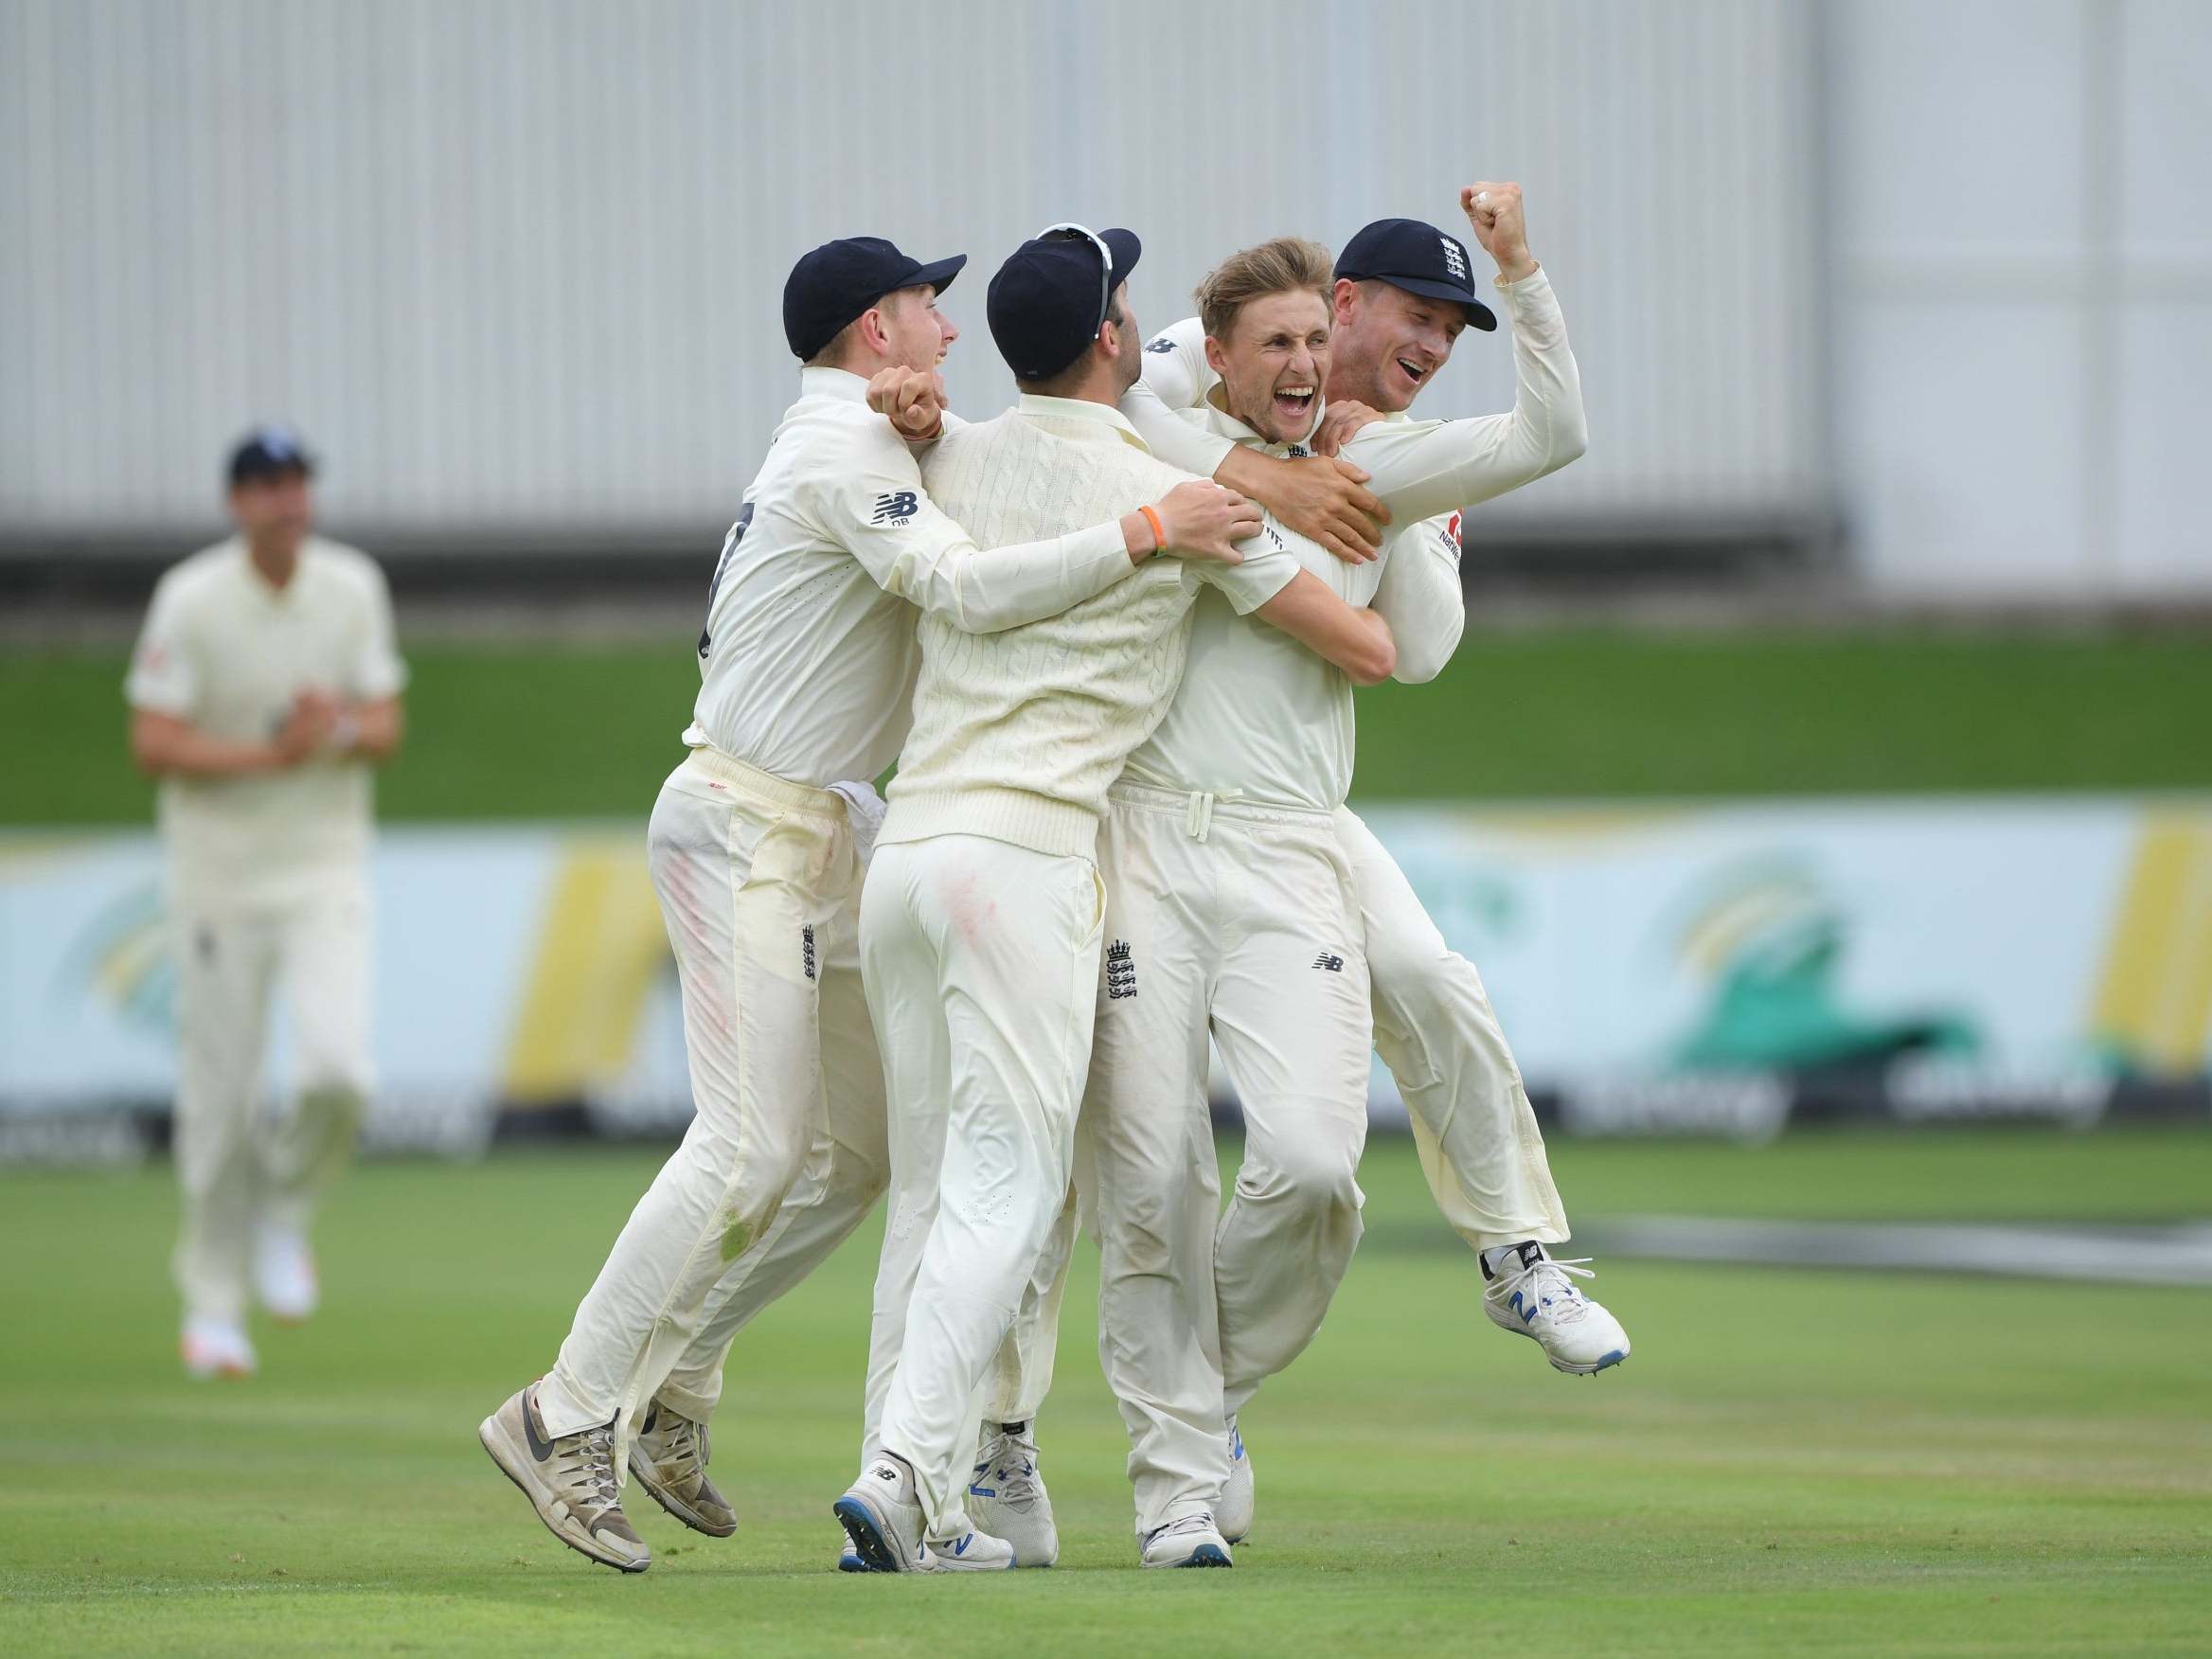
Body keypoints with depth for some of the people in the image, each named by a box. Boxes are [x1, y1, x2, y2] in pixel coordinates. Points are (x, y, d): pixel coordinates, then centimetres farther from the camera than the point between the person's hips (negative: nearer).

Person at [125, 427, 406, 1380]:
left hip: (326, 870, 2)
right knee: (218, 1091, 1)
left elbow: (386, 728, 4)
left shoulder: (353, 589, 2)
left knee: (336, 1068, -18)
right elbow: (153, 745, -12)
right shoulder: (191, 601, -9)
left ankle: (282, 1211, 12)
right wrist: (270, 754, -21)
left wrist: (338, 729, -18)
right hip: (218, 870, -2)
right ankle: (213, 1304, 16)